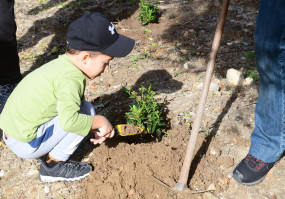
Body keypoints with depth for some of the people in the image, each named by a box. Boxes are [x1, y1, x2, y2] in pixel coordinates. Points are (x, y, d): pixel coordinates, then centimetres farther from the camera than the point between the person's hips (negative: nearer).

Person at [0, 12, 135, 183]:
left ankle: (50, 151, 13)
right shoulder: (70, 79, -26)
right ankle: (53, 167, -4)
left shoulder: (63, 63, 4)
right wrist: (99, 122, -20)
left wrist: (94, 129, 6)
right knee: (87, 111, -15)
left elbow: (69, 106, 16)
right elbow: (68, 120, -37)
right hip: (26, 145, -9)